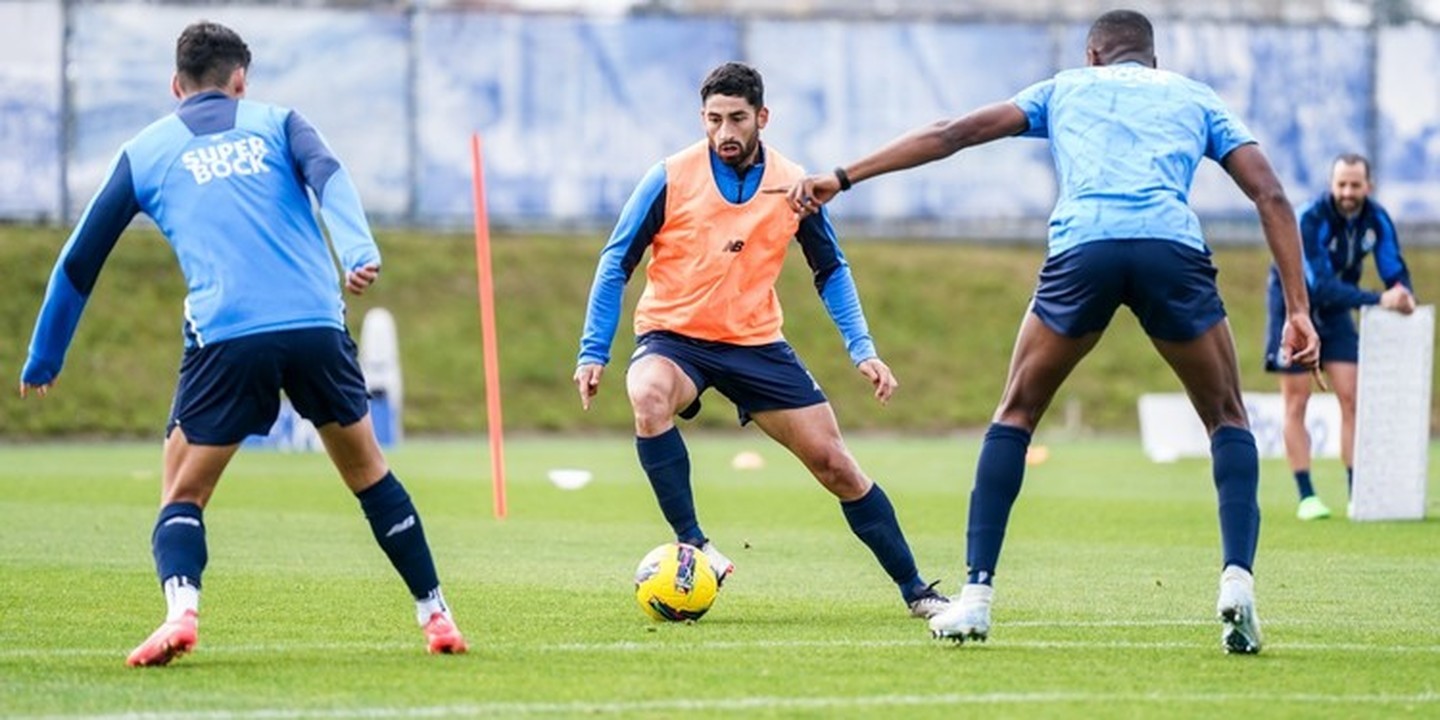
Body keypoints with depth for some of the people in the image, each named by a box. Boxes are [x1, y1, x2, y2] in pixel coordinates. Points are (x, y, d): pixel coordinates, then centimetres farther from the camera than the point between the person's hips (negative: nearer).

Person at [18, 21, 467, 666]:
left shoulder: (144, 152, 18)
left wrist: (44, 359, 32)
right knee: (368, 473, 21)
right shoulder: (275, 123, 19)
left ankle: (181, 610, -16)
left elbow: (80, 263, 23)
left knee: (182, 494, 11)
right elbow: (328, 177, -4)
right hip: (316, 325, 1)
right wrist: (358, 252, -19)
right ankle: (435, 615, 22)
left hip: (225, 339, -1)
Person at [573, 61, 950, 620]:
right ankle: (692, 545, -29)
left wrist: (863, 350, 0)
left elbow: (831, 270, 10)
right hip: (674, 337, -2)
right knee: (649, 400, -37)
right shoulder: (671, 179, -11)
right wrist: (593, 353, -10)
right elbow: (617, 263, -4)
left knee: (834, 464, -1)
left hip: (757, 343, 2)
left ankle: (916, 591, 10)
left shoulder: (793, 185, -3)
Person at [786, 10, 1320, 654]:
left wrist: (843, 178, 29)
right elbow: (1270, 196, 18)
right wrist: (1298, 309, 16)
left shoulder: (1065, 89, 30)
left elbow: (953, 133, 25)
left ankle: (977, 592, 11)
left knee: (1015, 414, 20)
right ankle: (1237, 581, -4)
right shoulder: (1195, 99, 30)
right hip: (1173, 249, 0)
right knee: (1227, 418, 17)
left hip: (1081, 250, 0)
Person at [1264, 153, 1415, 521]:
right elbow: (1321, 286, -37)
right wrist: (1378, 300, -45)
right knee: (1296, 403, -3)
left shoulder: (1377, 219, -14)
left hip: (1334, 310, 5)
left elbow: (1394, 270, -13)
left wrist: (1404, 294, -38)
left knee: (1351, 397, -2)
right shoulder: (1311, 220, -31)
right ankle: (1306, 496, 1)